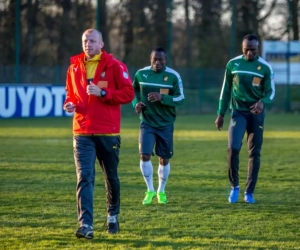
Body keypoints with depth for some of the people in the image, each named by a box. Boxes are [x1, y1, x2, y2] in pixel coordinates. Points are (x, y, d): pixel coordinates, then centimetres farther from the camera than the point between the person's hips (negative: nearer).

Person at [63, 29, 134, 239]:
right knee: (84, 177, -12)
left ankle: (113, 215, 36)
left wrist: (102, 93, -19)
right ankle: (86, 225, -19)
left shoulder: (115, 66, -4)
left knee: (111, 176, 13)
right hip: (82, 133, 2)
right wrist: (70, 103, -1)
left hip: (108, 132, -2)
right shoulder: (75, 67, 9)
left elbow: (128, 94, -9)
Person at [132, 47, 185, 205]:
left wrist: (162, 97, -25)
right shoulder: (141, 74, -2)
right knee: (144, 155, -13)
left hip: (166, 124, 0)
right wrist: (136, 103, -6)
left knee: (164, 159, 5)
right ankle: (150, 190, 3)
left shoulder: (173, 76, -8)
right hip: (147, 122, 0)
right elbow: (134, 91, 15)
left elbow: (180, 98, -10)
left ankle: (161, 191, 24)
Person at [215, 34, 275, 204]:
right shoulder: (233, 64, 0)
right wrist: (221, 114, 7)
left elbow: (270, 91, -3)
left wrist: (263, 102, -26)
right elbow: (226, 90, 8)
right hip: (239, 112, 0)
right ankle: (235, 186, 0)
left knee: (254, 153, 2)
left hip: (256, 113, 0)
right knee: (233, 148, -17)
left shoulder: (265, 67, -4)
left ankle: (249, 192, 11)